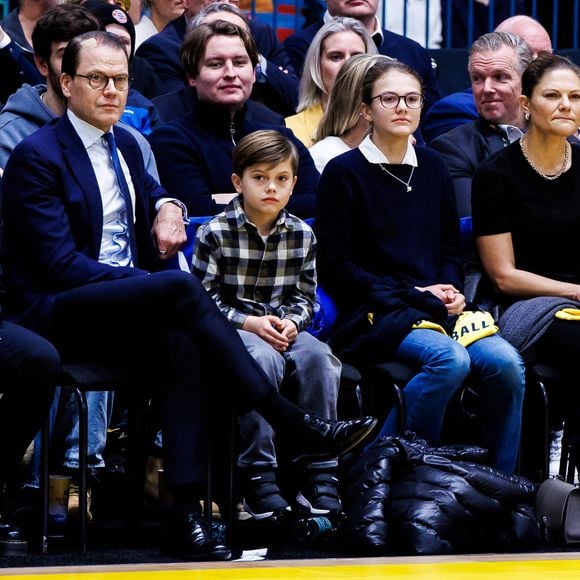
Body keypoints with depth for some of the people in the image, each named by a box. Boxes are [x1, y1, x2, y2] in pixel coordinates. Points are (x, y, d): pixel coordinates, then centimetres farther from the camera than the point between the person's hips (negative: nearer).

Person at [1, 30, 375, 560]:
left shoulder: (126, 144, 17)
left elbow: (151, 191, 39)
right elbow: (60, 264, -14)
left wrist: (167, 206, 12)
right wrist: (152, 283, -21)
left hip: (129, 310, 7)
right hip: (55, 313, -7)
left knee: (184, 346, -30)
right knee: (181, 289, -33)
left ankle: (185, 512, -37)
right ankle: (295, 426, -30)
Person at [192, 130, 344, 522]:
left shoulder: (302, 235, 8)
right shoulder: (216, 233, -5)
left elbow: (305, 296, 12)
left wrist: (292, 321, -10)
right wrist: (251, 323, -17)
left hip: (283, 326, 4)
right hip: (231, 329, -4)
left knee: (320, 357, -29)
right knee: (264, 359, -37)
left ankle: (319, 476, -24)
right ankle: (259, 477, -31)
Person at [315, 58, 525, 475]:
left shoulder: (432, 168, 18)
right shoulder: (344, 172, 1)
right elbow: (336, 269, -3)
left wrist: (450, 290, 1)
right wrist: (410, 294, -9)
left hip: (438, 308, 5)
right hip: (374, 315, -5)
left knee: (504, 362, -24)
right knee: (450, 359, -34)